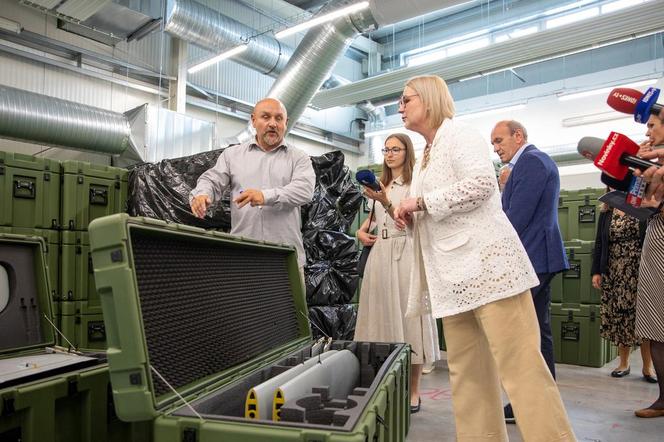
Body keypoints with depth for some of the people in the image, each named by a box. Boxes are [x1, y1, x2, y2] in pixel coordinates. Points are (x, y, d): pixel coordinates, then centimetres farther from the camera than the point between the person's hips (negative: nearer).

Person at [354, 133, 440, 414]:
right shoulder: (380, 185, 19)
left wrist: (385, 202, -23)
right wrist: (362, 230, 10)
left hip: (404, 253, -5)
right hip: (379, 253, 6)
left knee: (406, 315, -4)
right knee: (383, 316, 5)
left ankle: (412, 392, 5)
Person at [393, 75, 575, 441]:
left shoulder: (458, 133, -1)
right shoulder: (425, 155, 24)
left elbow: (482, 183, -18)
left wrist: (421, 201, -13)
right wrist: (409, 219, 9)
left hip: (486, 264, -9)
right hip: (455, 274, 9)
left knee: (519, 365, -8)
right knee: (466, 373, 8)